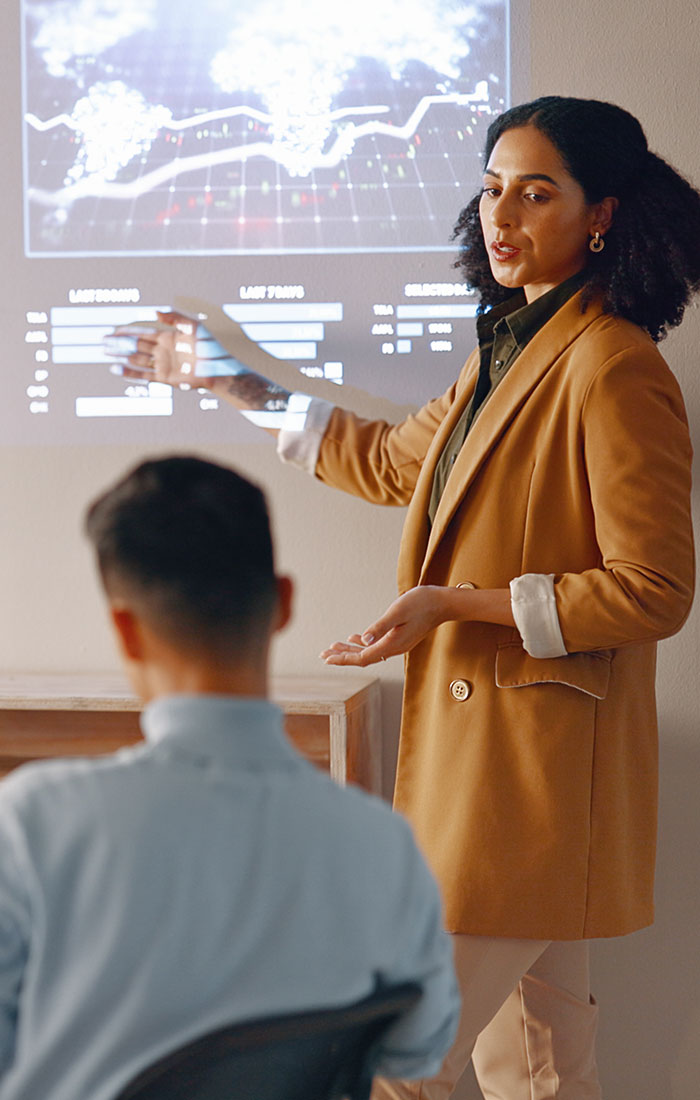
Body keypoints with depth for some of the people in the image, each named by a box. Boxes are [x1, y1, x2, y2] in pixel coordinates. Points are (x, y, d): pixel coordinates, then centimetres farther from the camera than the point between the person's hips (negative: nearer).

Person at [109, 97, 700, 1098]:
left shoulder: (614, 370, -14)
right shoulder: (509, 353, 15)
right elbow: (393, 461, 30)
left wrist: (459, 605, -19)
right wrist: (238, 384, 32)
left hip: (532, 768, -9)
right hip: (483, 751, 9)